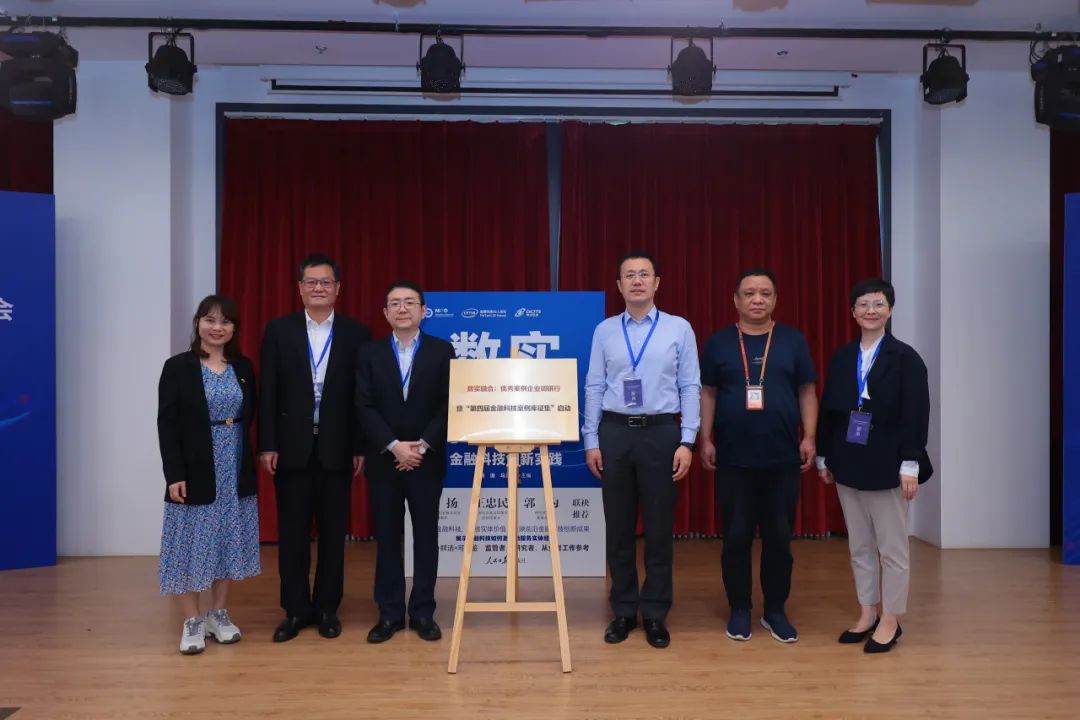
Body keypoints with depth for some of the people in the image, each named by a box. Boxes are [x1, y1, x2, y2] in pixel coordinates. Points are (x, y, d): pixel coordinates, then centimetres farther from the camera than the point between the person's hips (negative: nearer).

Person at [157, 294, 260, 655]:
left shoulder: (243, 368, 6)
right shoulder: (178, 367, -5)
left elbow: (249, 418, 8)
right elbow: (167, 424, -8)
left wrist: (248, 461, 0)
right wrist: (174, 474, -14)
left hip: (235, 470, 4)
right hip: (195, 471, -4)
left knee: (227, 541, 11)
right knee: (193, 544, 3)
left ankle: (219, 613, 25)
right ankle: (192, 621, 16)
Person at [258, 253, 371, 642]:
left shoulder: (356, 333, 2)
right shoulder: (279, 330, 4)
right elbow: (268, 392, 1)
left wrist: (361, 447, -3)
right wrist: (267, 444, -5)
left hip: (336, 447, 0)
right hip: (292, 446, 0)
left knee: (333, 532, 8)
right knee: (292, 533, 7)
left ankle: (327, 607, 21)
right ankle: (296, 609, 20)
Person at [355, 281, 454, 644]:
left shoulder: (442, 351, 1)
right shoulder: (370, 353, 5)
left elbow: (448, 405, -4)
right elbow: (365, 407, -3)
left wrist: (423, 445, -14)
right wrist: (394, 446, -14)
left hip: (427, 459, -1)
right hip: (383, 460, 1)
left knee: (425, 535, 6)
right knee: (387, 537, 6)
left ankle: (423, 612, 16)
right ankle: (389, 613, 16)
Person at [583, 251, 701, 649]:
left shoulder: (680, 329, 2)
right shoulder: (604, 331, 5)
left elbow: (690, 388, -1)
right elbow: (594, 388, 4)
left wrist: (687, 441, -8)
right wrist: (591, 441, 0)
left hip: (661, 432, -1)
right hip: (615, 432, 1)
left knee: (659, 526, 6)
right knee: (618, 526, 8)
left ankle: (655, 613, 20)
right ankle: (623, 611, 22)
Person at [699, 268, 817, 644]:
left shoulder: (793, 341, 5)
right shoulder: (718, 342, 4)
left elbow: (807, 391, 6)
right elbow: (707, 393, 5)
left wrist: (809, 436, -2)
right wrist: (706, 439, -1)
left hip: (783, 457, 1)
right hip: (733, 458, -1)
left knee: (779, 536, 7)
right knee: (736, 536, 5)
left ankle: (776, 610, 22)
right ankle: (739, 609, 19)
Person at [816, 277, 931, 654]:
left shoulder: (905, 358, -6)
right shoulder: (841, 358, 7)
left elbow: (916, 415, -10)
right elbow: (827, 409, 9)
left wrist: (910, 466, -15)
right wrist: (824, 457, 8)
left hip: (887, 466, -4)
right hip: (849, 464, 5)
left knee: (892, 548, 6)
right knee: (859, 547, 13)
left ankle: (890, 620, 18)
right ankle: (867, 614, 25)